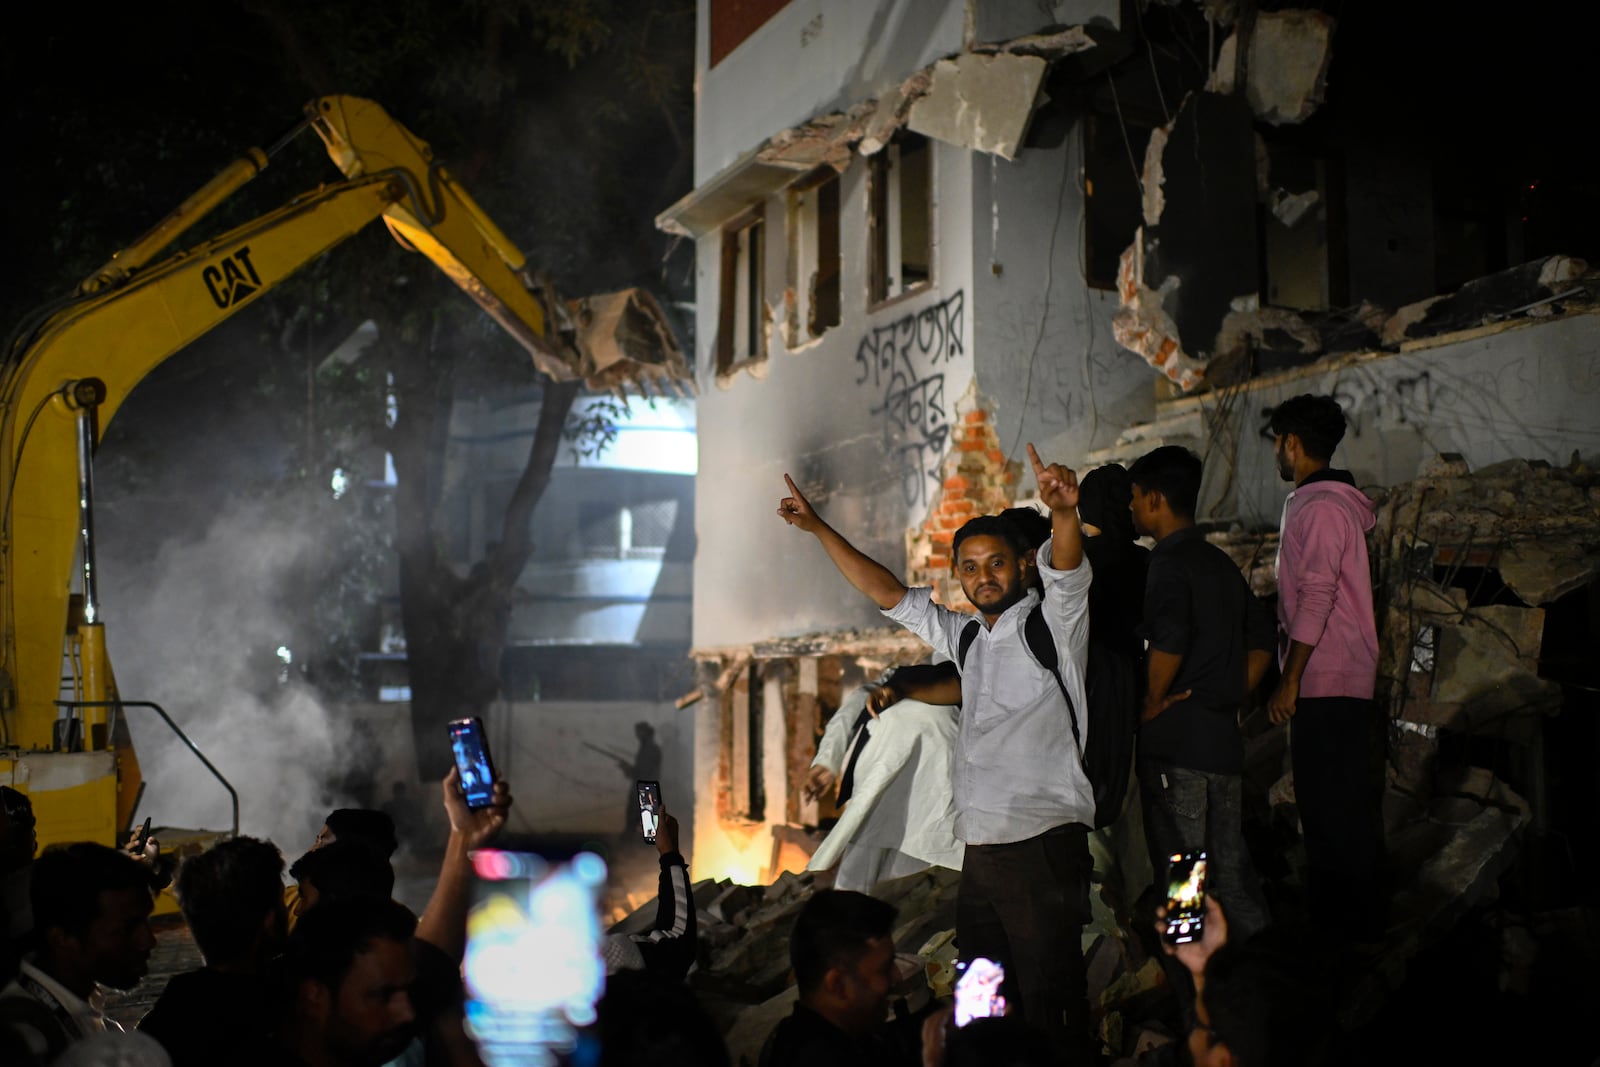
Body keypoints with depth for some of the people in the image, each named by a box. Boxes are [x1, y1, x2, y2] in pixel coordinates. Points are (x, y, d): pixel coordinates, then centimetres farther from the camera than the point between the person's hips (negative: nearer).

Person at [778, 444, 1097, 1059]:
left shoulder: (1051, 625, 0)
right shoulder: (969, 638, 21)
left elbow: (1066, 570, -21)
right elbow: (890, 594, 27)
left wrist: (1063, 512, -43)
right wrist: (819, 529, 26)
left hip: (1043, 846, -7)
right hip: (980, 852, 8)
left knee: (1051, 1013, -10)